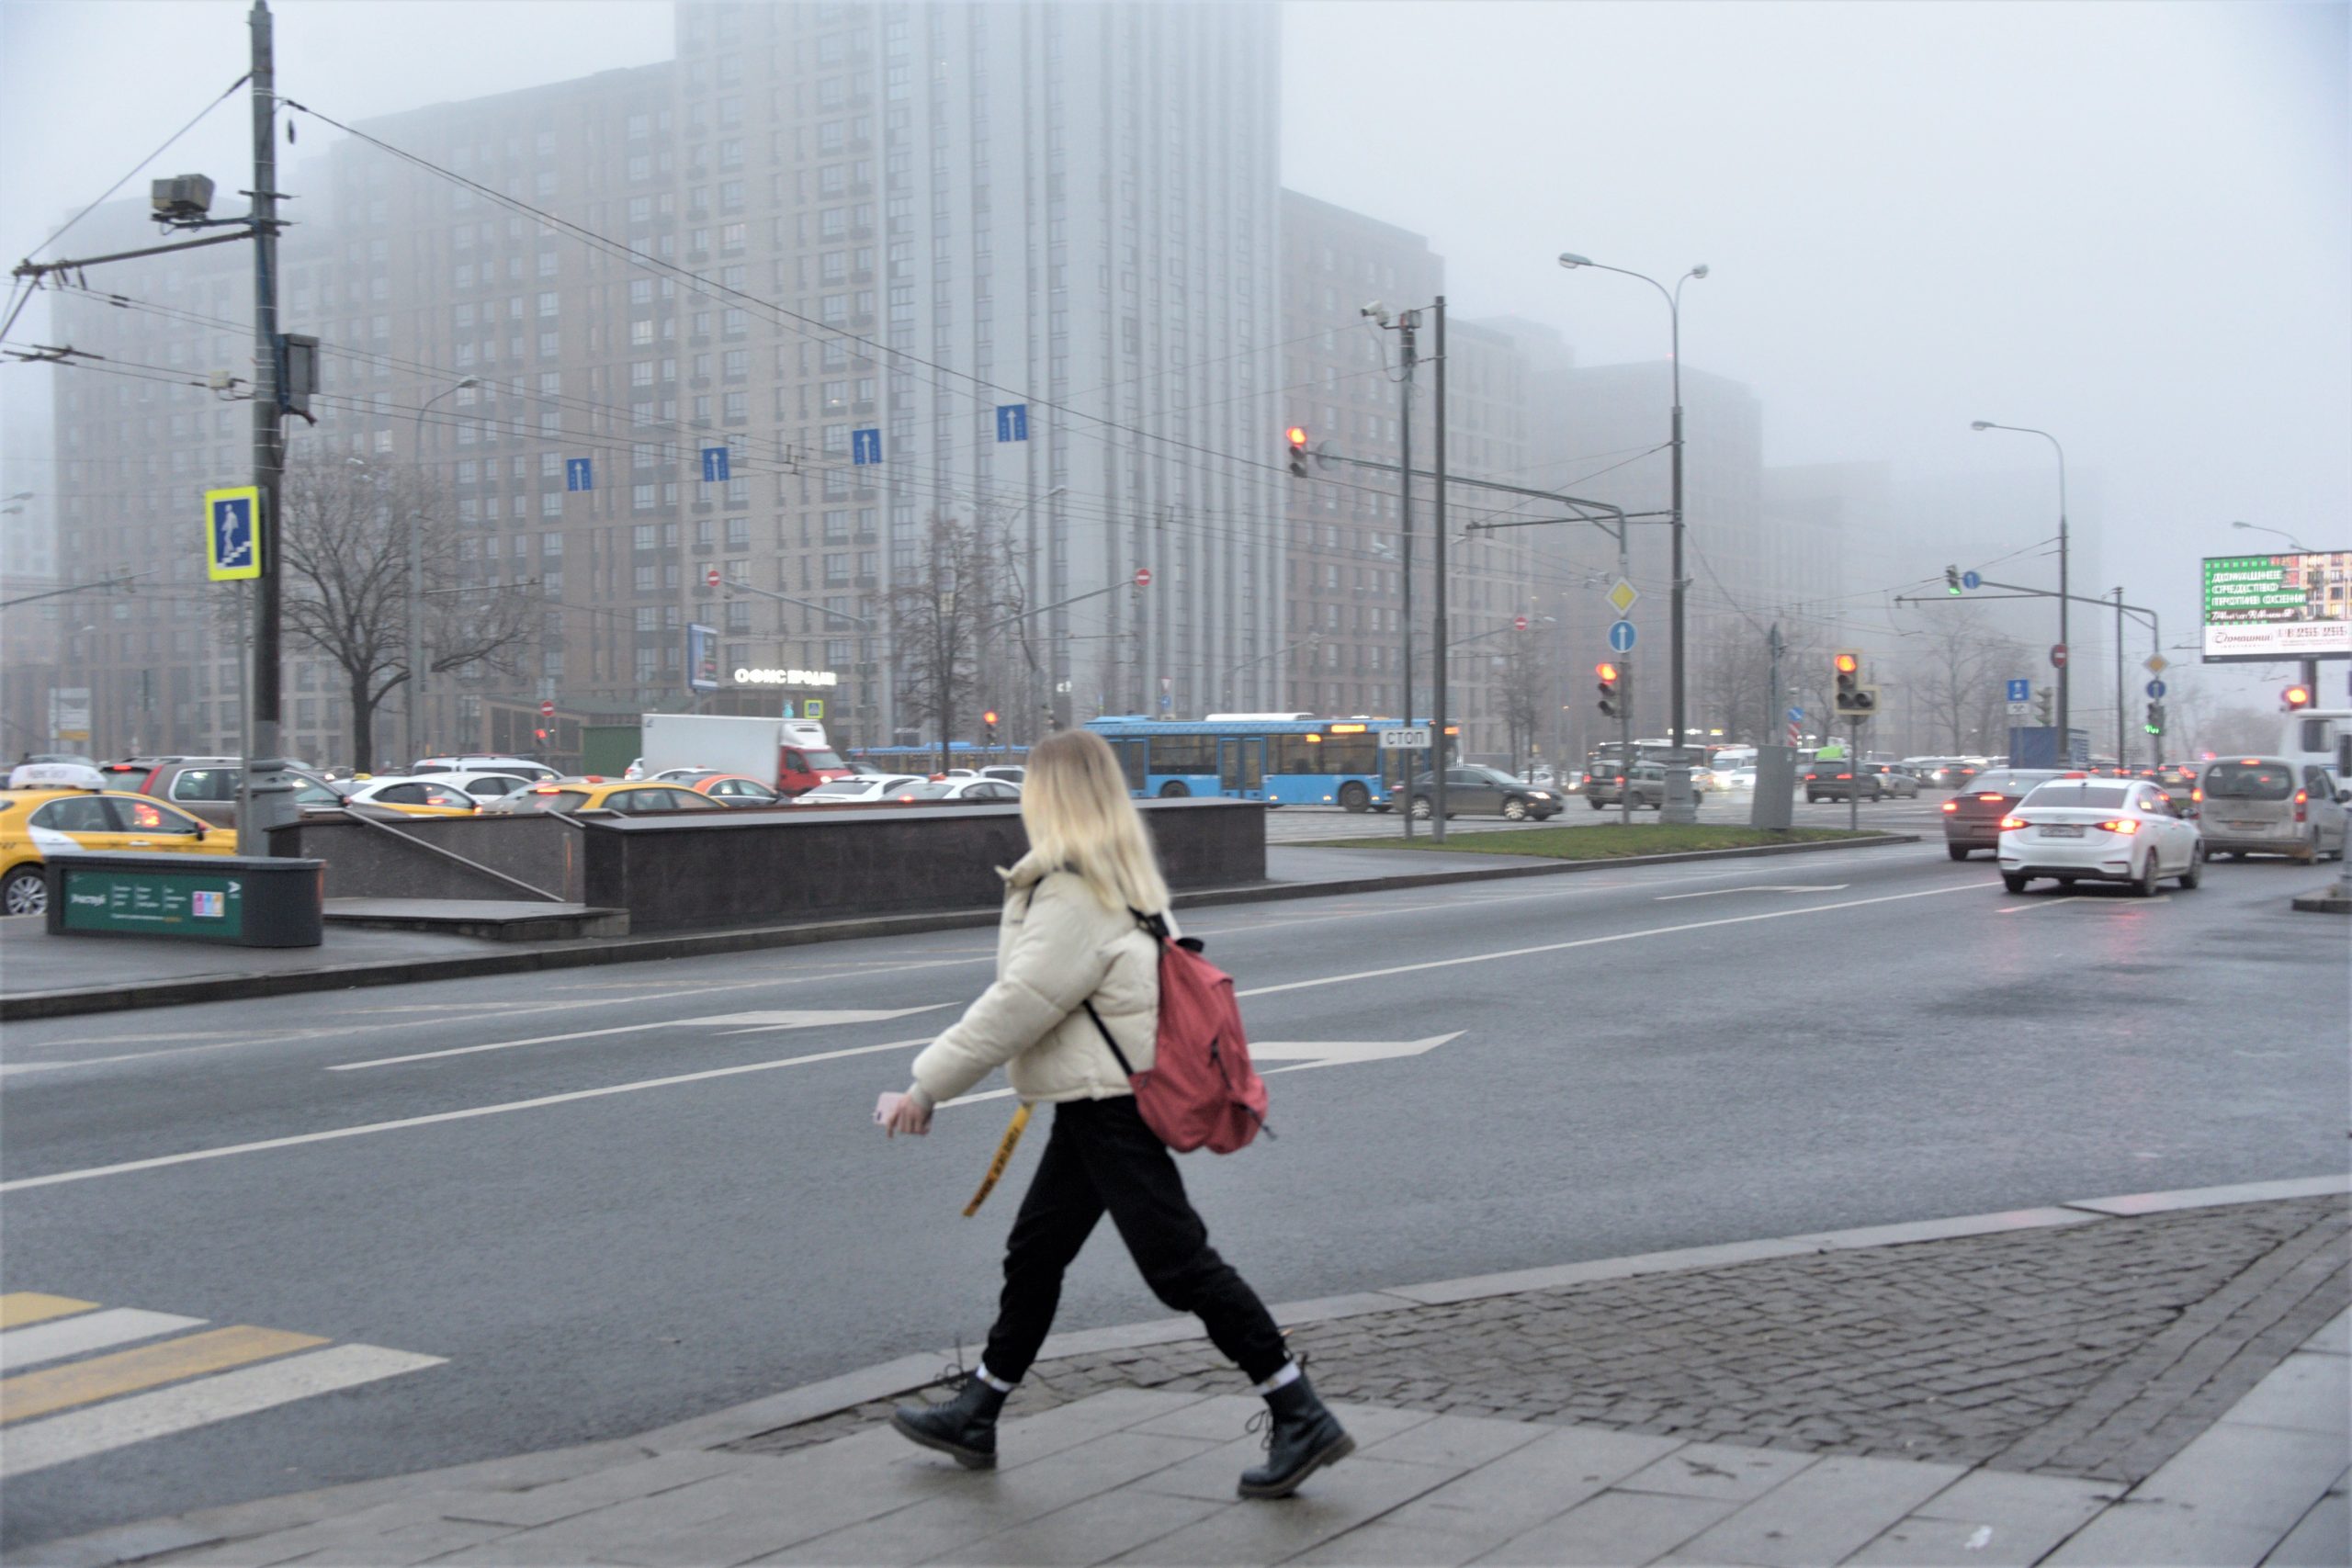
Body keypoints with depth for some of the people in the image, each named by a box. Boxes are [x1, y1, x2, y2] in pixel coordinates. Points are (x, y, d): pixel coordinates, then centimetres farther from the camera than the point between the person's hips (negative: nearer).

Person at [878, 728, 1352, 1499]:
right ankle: (975, 1414, 29)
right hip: (1101, 1098, 11)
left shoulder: (1074, 894, -19)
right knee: (1033, 1253, 17)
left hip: (1111, 1109, -11)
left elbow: (1020, 1004, -20)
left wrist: (929, 1084, -14)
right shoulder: (1120, 878, 12)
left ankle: (1301, 1418, -2)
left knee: (1180, 1265, -7)